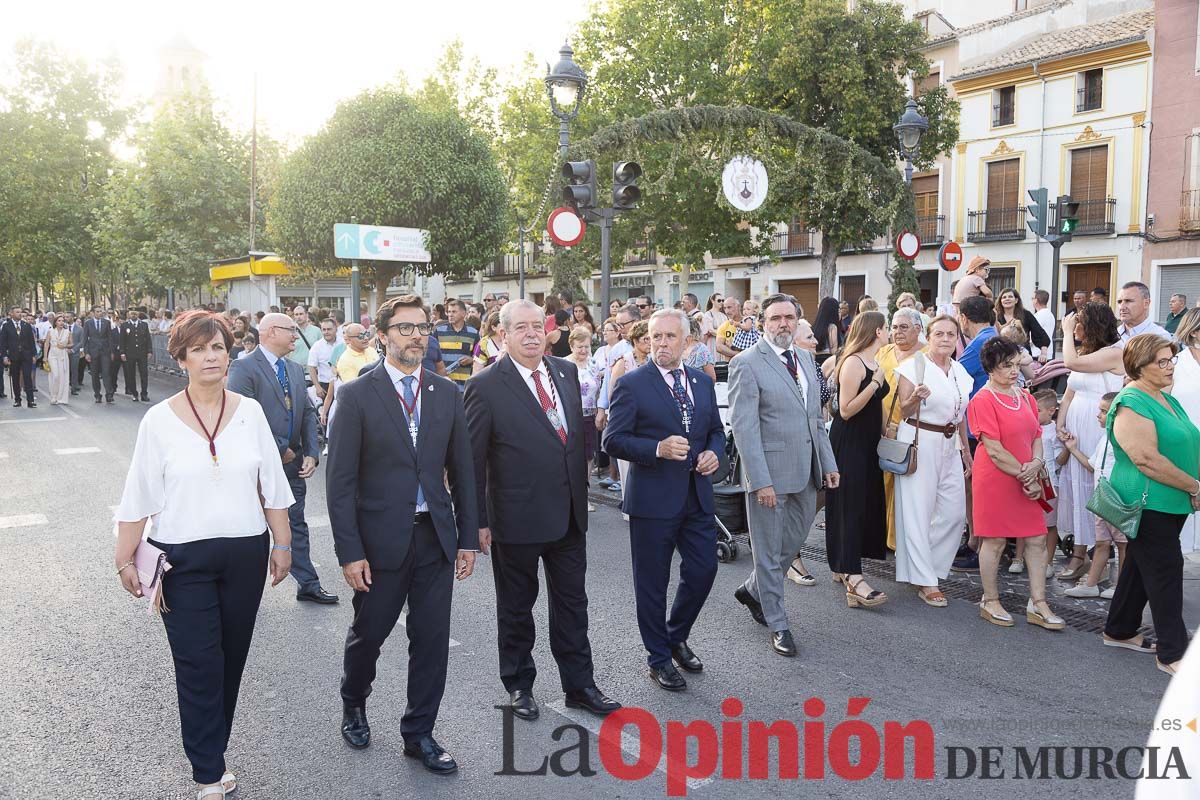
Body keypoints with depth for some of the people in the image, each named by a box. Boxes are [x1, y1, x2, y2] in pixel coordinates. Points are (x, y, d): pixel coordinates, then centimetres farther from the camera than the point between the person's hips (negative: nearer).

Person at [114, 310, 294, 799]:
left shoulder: (249, 412, 0)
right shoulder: (160, 420, -5)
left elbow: (272, 487, 4)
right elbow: (139, 497, -2)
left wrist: (282, 544, 5)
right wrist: (125, 559, -2)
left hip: (246, 553, 2)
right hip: (183, 558, -2)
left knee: (231, 660, 12)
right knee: (199, 665, 0)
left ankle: (211, 752, 32)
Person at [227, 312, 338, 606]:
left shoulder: (296, 369, 10)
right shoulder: (243, 368, -13)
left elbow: (308, 413, 10)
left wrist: (311, 454, -2)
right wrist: (279, 451, -16)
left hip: (293, 462, 7)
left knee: (297, 524, 13)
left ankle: (308, 585, 21)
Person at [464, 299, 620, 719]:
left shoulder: (566, 371, 4)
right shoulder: (486, 386, -13)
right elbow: (472, 460, -11)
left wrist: (582, 490, 12)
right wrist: (478, 521, -11)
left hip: (569, 513, 5)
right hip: (517, 518, -5)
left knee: (572, 603, 15)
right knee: (516, 606, 14)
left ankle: (579, 685, 29)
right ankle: (519, 685, 32)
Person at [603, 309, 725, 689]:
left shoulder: (703, 382, 9)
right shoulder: (632, 384, -8)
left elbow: (716, 430, 18)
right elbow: (613, 440, -11)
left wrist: (713, 452, -3)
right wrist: (657, 449, -24)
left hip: (697, 496, 5)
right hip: (652, 498, -5)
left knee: (703, 571, 9)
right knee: (653, 583, 7)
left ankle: (677, 637, 35)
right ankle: (659, 658, 25)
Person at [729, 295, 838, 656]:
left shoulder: (806, 359, 11)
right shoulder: (746, 364, -11)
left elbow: (817, 417, 16)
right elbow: (744, 427, -16)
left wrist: (828, 463, 10)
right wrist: (761, 481, -20)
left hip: (806, 472, 7)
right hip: (770, 472, -7)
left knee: (794, 540, 18)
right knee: (769, 550, 6)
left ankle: (752, 590, 40)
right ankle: (778, 625, 21)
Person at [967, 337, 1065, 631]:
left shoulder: (1025, 397, 12)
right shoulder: (983, 400, -11)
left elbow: (1036, 436, 12)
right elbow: (994, 449, -15)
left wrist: (1036, 464, -8)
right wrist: (1024, 475, -13)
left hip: (1026, 480, 7)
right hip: (995, 479, -7)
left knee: (1037, 540, 6)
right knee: (995, 540, 2)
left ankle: (1038, 605, 14)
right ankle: (990, 601, 17)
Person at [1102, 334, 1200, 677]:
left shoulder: (1168, 400, 14)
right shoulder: (1131, 404, -16)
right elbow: (1147, 459, -24)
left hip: (1171, 504, 9)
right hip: (1148, 503, -9)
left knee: (1140, 568, 17)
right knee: (1165, 571, -5)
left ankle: (1120, 631, 30)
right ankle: (1172, 653, 3)